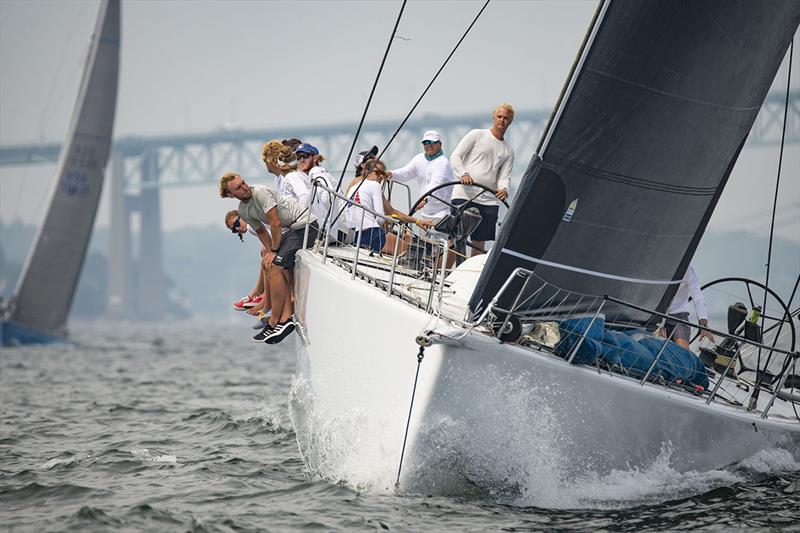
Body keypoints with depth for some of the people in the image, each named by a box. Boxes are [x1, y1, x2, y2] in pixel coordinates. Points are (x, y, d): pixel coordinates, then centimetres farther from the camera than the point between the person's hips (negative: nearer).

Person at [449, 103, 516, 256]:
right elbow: (455, 156, 1)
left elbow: (504, 176, 8)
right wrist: (463, 174, -18)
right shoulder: (477, 135, 7)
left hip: (489, 201, 4)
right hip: (464, 195, -4)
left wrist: (504, 188, -16)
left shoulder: (508, 150, 18)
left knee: (479, 244, 4)